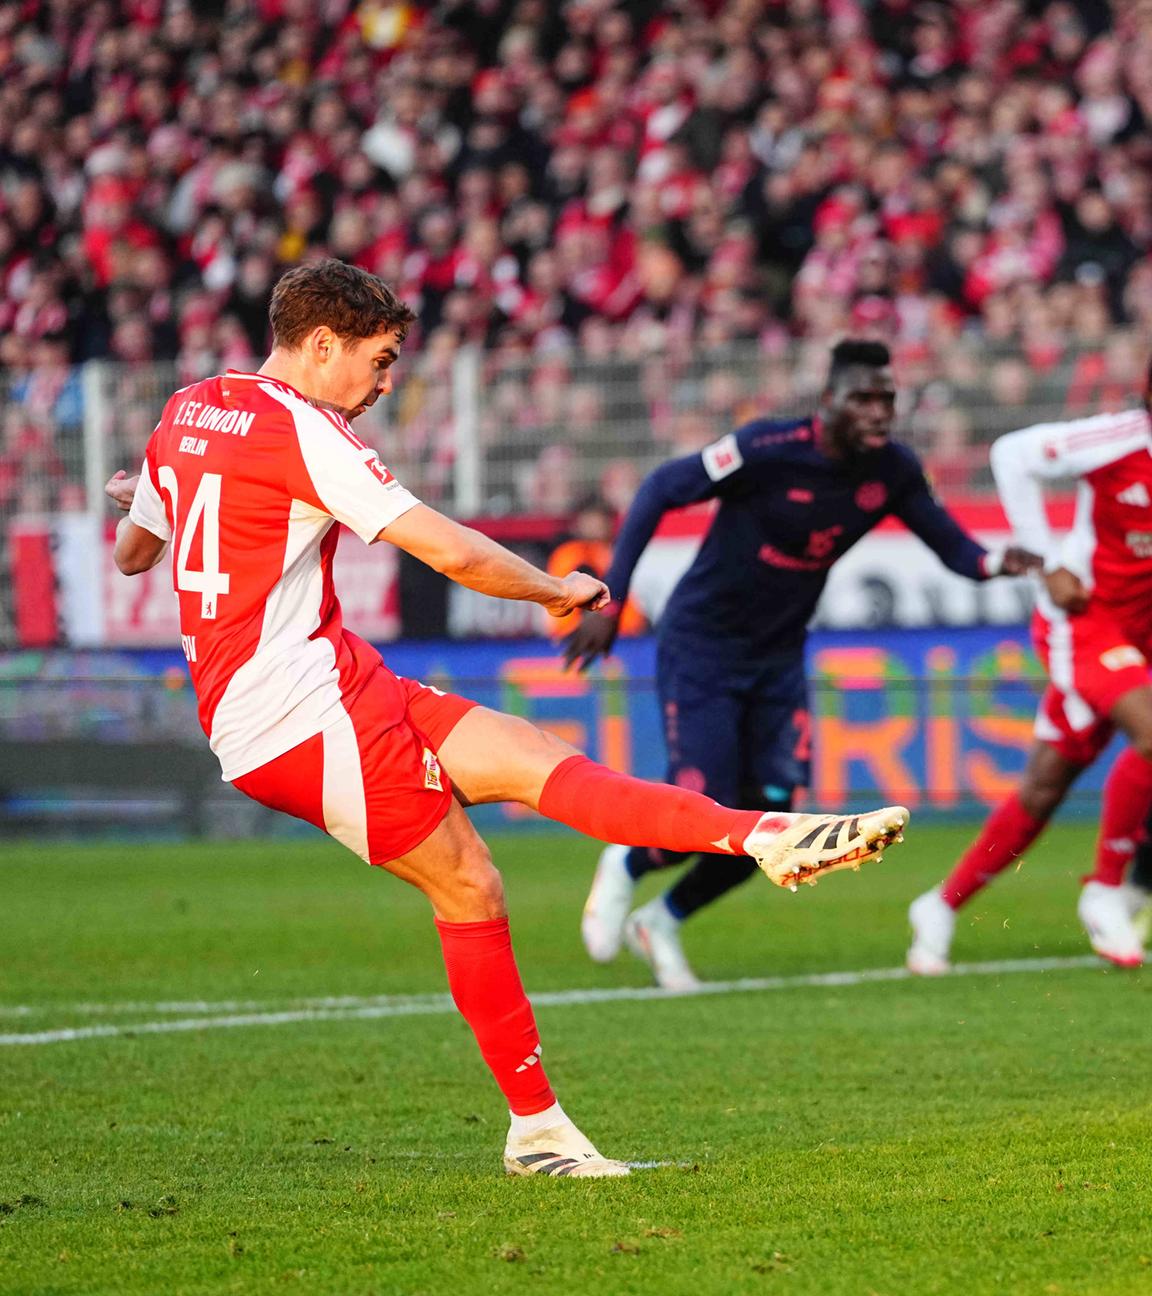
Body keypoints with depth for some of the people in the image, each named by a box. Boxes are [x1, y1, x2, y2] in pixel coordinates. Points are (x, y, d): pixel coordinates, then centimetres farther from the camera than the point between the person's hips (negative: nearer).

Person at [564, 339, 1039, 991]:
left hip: (778, 660, 5)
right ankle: (623, 867, 24)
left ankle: (662, 923, 25)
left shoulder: (893, 469, -7)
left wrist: (993, 562, -24)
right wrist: (611, 599, -19)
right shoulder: (769, 449, -23)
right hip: (701, 649, -5)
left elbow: (946, 540, 1)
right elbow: (662, 490, -16)